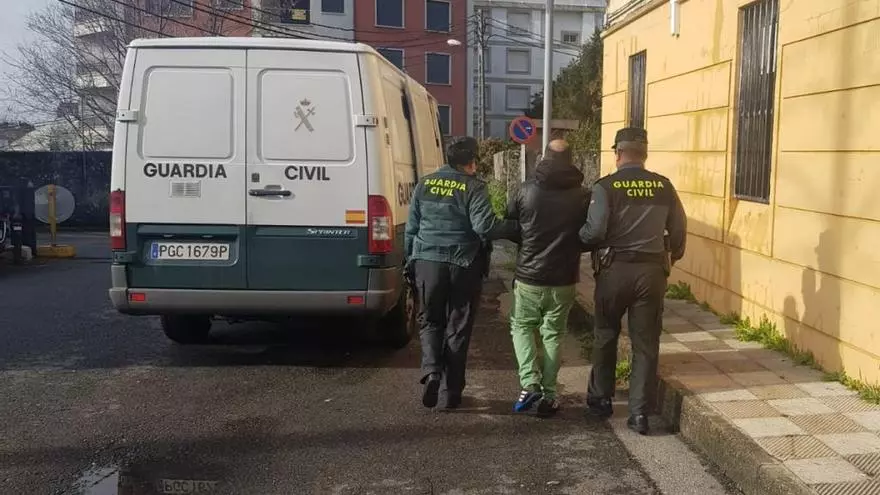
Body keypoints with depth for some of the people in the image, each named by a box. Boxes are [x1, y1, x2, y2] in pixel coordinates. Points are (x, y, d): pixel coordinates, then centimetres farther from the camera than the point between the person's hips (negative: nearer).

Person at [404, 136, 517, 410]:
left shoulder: (425, 184, 7)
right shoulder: (473, 187, -7)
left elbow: (411, 228, 12)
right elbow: (485, 225, -19)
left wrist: (411, 260, 21)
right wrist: (516, 226, -10)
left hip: (427, 262, 3)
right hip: (463, 265, -3)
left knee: (430, 321, 17)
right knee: (458, 328, 8)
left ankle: (431, 372, -5)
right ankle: (453, 390, 13)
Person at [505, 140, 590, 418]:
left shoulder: (527, 190, -8)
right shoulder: (582, 195, -7)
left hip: (529, 277, -1)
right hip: (563, 280, 1)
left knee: (521, 326, 18)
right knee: (553, 335, 14)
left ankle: (529, 383, 0)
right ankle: (548, 395, 14)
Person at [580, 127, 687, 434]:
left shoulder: (606, 186, -10)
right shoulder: (663, 186, 1)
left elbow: (594, 232, -17)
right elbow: (679, 229, 6)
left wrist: (579, 236, 5)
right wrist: (674, 256, 24)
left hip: (615, 269, -2)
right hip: (652, 271, 2)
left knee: (606, 337, 16)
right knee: (646, 343, 8)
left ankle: (601, 400, 27)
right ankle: (639, 413, 8)